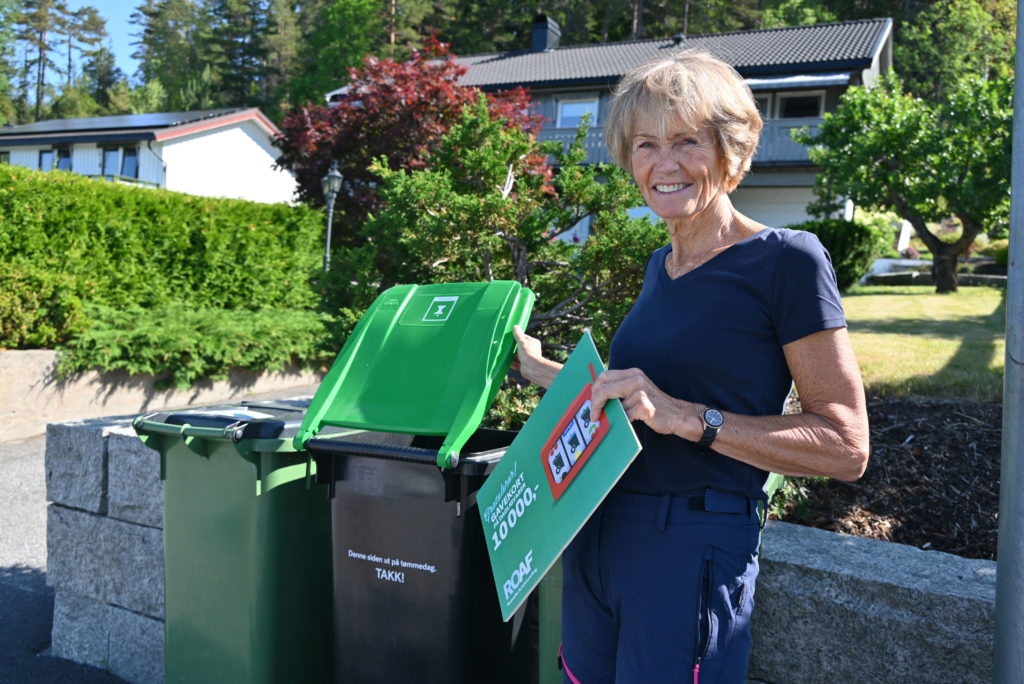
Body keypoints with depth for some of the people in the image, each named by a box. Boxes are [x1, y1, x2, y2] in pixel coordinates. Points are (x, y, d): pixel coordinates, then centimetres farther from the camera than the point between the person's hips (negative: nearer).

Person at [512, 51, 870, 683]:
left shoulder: (787, 259, -10)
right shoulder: (661, 265, 12)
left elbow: (846, 448, -14)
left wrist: (689, 418, -23)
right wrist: (539, 369, 22)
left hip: (694, 553, -7)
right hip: (596, 539, 7)